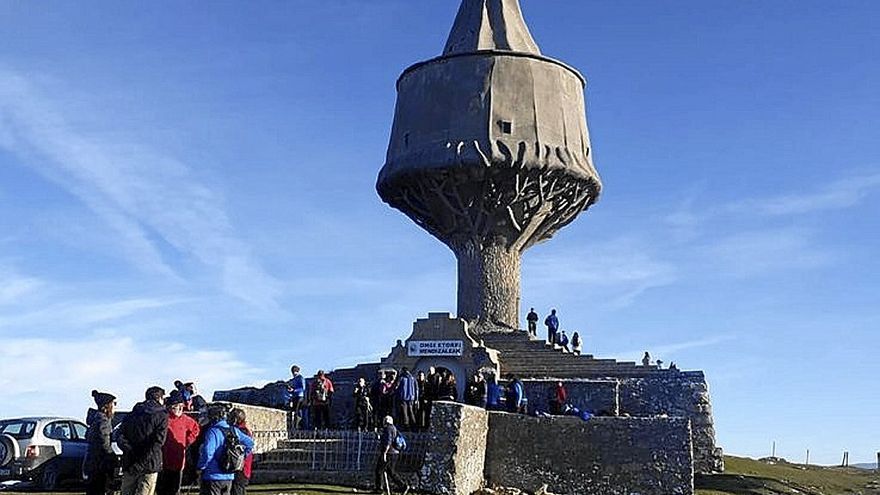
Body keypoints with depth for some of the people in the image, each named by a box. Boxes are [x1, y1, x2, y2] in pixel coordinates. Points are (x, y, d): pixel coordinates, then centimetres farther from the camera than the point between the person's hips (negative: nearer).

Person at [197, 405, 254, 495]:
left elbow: (207, 453, -22)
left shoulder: (212, 432, -15)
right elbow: (250, 443, 13)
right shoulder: (234, 431, 5)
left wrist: (200, 467, -8)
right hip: (229, 477, 7)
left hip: (212, 477, -7)